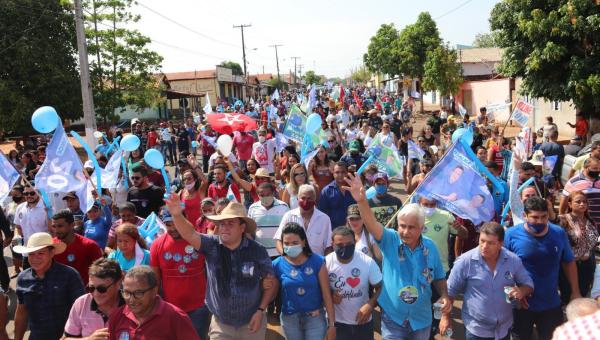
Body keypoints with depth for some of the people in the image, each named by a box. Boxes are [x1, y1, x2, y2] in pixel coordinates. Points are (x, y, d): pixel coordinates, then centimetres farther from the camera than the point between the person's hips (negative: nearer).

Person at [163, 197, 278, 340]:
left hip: (251, 322, 0)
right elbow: (190, 234, -25)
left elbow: (271, 282, -4)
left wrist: (261, 310, -8)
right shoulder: (211, 245, -9)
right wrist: (177, 215, -43)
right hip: (220, 324, 1)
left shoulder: (257, 251, -12)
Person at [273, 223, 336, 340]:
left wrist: (331, 323, -8)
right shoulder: (277, 264, -6)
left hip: (315, 318, -2)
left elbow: (327, 295, -7)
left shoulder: (317, 261, -10)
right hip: (289, 319, 2)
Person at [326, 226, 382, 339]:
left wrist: (370, 305, -23)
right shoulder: (326, 262, -16)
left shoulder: (368, 262, -15)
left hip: (363, 321, 1)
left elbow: (380, 287, -6)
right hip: (336, 322, -1)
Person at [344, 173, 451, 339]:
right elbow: (372, 224, -33)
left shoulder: (430, 247, -6)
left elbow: (439, 278, 8)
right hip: (392, 319, -3)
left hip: (421, 319, 3)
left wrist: (445, 295, -11)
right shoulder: (390, 240, -14)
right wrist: (361, 201, -49)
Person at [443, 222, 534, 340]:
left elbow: (528, 284, 4)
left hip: (504, 328, 4)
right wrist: (446, 317, -2)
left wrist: (521, 291, -18)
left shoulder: (513, 260, -9)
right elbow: (450, 290, -7)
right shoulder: (465, 261, -18)